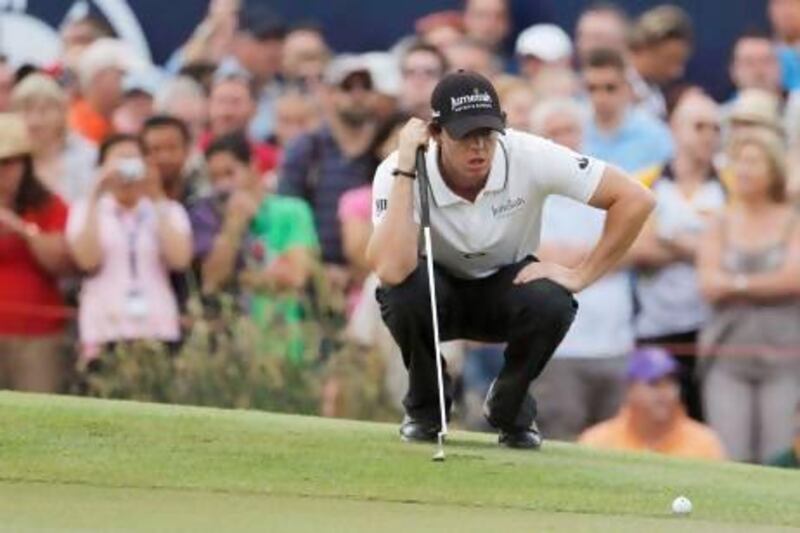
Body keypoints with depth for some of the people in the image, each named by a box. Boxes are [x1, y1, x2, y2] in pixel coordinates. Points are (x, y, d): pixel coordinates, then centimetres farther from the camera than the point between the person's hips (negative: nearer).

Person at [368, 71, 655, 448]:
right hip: (437, 295, -1)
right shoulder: (397, 173, -29)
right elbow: (391, 270, -46)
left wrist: (581, 275, -24)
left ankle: (509, 408, 0)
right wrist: (405, 170, -43)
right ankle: (424, 408, -4)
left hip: (506, 292, 1)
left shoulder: (528, 158, -27)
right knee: (406, 289, -35)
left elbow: (635, 200, -23)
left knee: (552, 303, -32)